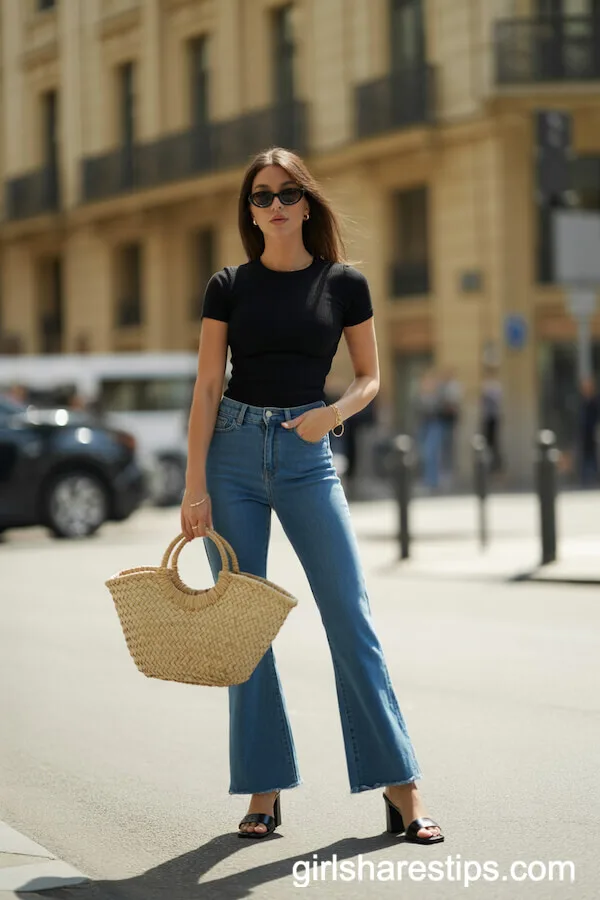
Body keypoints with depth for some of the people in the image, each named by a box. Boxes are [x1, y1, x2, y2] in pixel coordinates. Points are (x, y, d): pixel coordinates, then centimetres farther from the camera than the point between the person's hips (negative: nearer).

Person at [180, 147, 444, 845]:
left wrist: (334, 412, -12)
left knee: (351, 618, -6)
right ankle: (263, 789, 11)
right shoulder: (229, 286, 3)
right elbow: (207, 387, 0)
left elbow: (369, 377, 10)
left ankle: (399, 786, 0)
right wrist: (195, 486, -7)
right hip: (232, 452, 1)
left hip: (308, 454, -1)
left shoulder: (343, 283, 3)